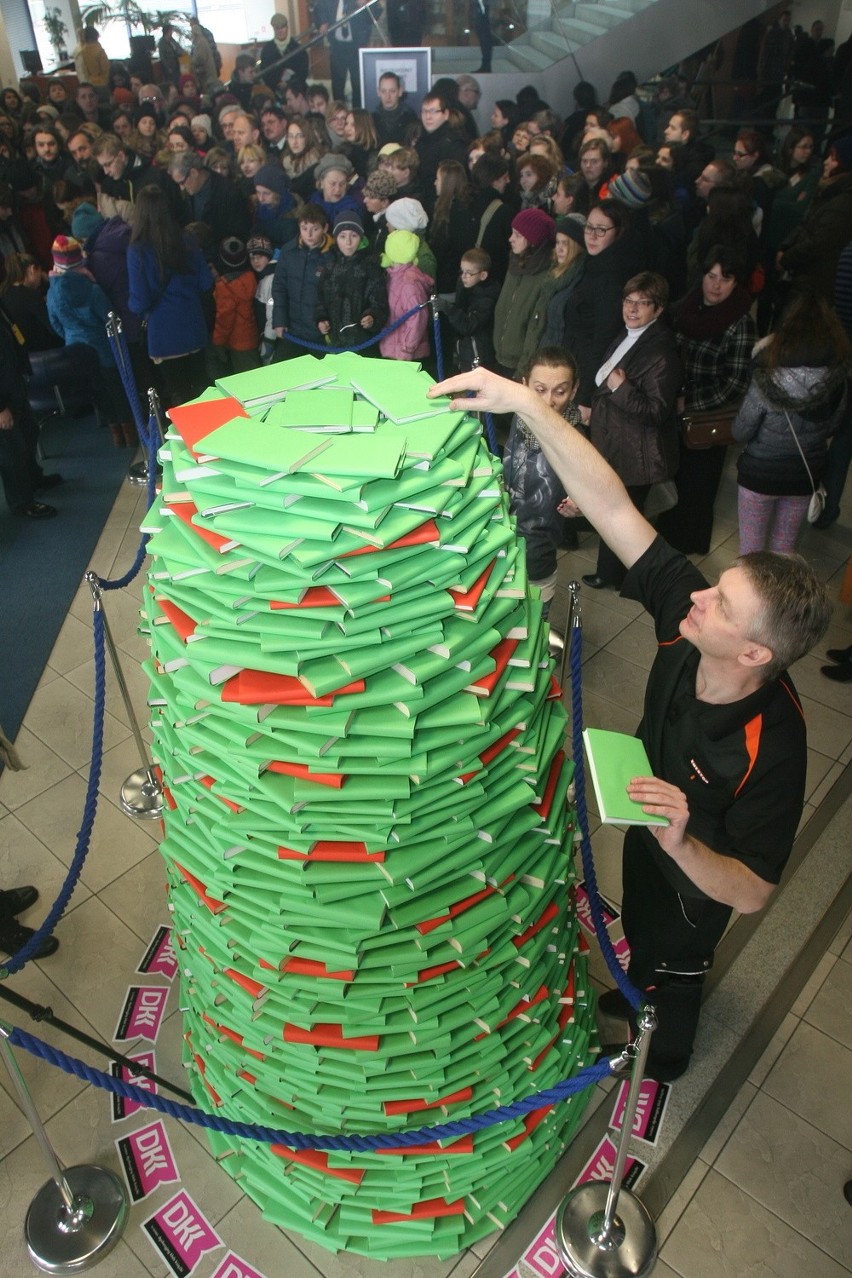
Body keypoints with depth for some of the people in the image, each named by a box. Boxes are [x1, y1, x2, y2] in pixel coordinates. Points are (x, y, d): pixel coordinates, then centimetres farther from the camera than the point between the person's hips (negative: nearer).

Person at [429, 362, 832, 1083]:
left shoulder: (771, 747, -44)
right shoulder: (689, 618, -33)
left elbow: (751, 891, -35)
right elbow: (612, 508, -38)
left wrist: (681, 845, -56)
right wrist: (527, 403, -46)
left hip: (700, 877, -5)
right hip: (654, 832, 5)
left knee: (672, 966, 26)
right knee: (638, 926, 35)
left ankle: (660, 1064, 60)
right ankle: (634, 993, 70)